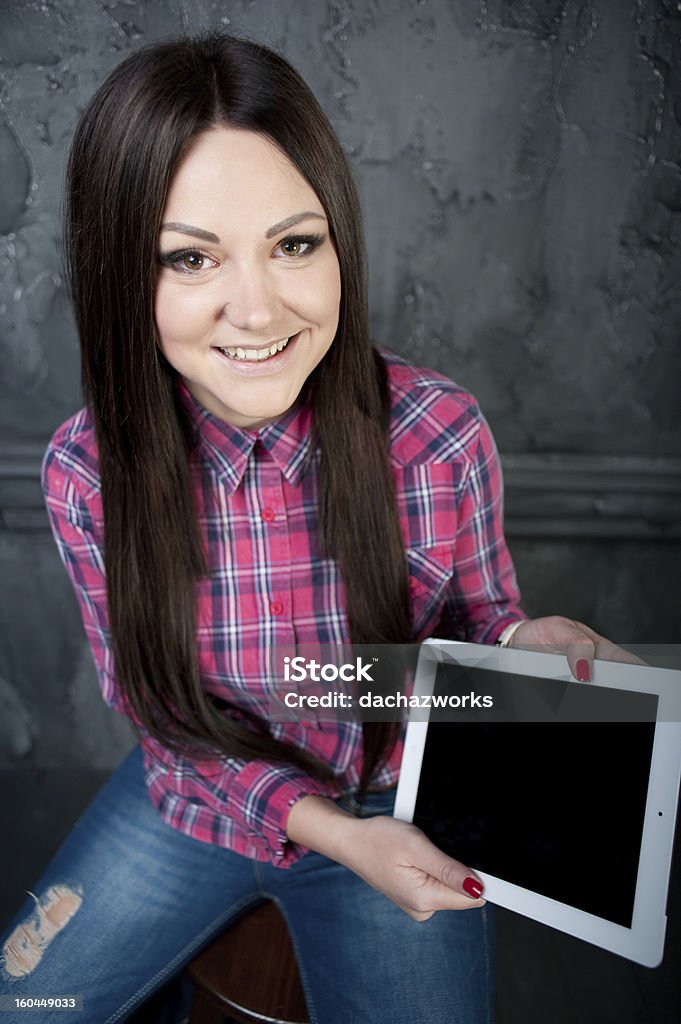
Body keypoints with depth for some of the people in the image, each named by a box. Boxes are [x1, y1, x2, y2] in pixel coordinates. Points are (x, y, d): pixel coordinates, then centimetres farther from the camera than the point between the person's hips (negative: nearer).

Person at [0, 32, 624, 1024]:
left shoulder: (440, 435, -23)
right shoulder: (86, 471, -19)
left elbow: (476, 615, -5)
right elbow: (157, 707, -9)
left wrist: (527, 641, -29)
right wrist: (321, 826, -22)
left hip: (399, 812, 0)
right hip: (198, 800, 2)